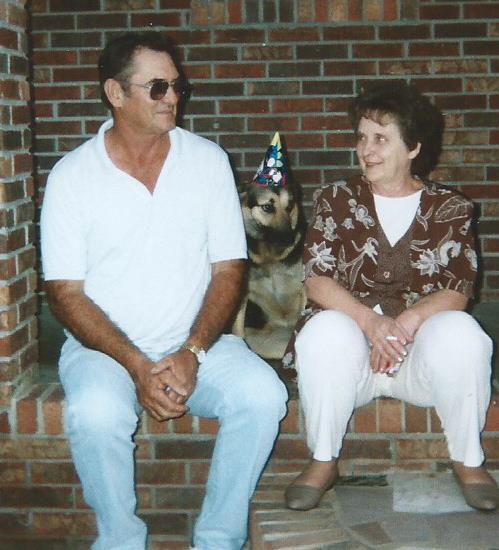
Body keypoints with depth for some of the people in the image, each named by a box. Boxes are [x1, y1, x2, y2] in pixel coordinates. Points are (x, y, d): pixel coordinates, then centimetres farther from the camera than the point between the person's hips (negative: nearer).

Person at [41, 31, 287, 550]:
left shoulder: (208, 160, 2)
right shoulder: (72, 175, -4)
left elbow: (229, 269, 1)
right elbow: (65, 292, -6)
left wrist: (191, 354, -14)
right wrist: (138, 367, -17)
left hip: (196, 343, 2)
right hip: (103, 346, -2)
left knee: (262, 394, -25)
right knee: (96, 413, -33)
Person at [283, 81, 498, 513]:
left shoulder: (450, 208, 6)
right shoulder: (337, 200, 7)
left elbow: (458, 291, -5)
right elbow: (316, 279, -5)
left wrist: (405, 323, -26)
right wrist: (371, 321, -24)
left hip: (420, 343, 0)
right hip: (354, 338, 0)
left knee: (460, 332, -32)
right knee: (327, 331, -33)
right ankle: (323, 462, -12)